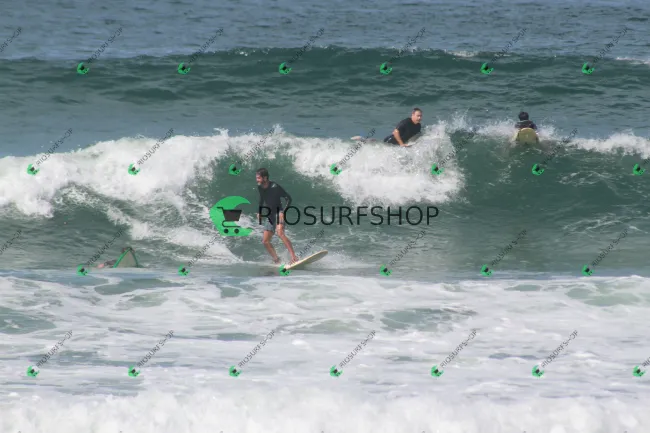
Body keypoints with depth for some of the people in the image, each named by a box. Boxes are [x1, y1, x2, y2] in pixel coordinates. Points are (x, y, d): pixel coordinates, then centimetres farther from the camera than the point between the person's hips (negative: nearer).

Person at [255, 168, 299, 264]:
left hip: (278, 213, -8)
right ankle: (277, 260, 9)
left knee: (280, 233, -31)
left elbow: (288, 198, -15)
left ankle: (294, 257, -36)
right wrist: (259, 212, 15)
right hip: (269, 216, 8)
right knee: (265, 241, 2)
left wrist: (283, 212, -24)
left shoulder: (275, 187, -18)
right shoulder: (260, 187, 3)